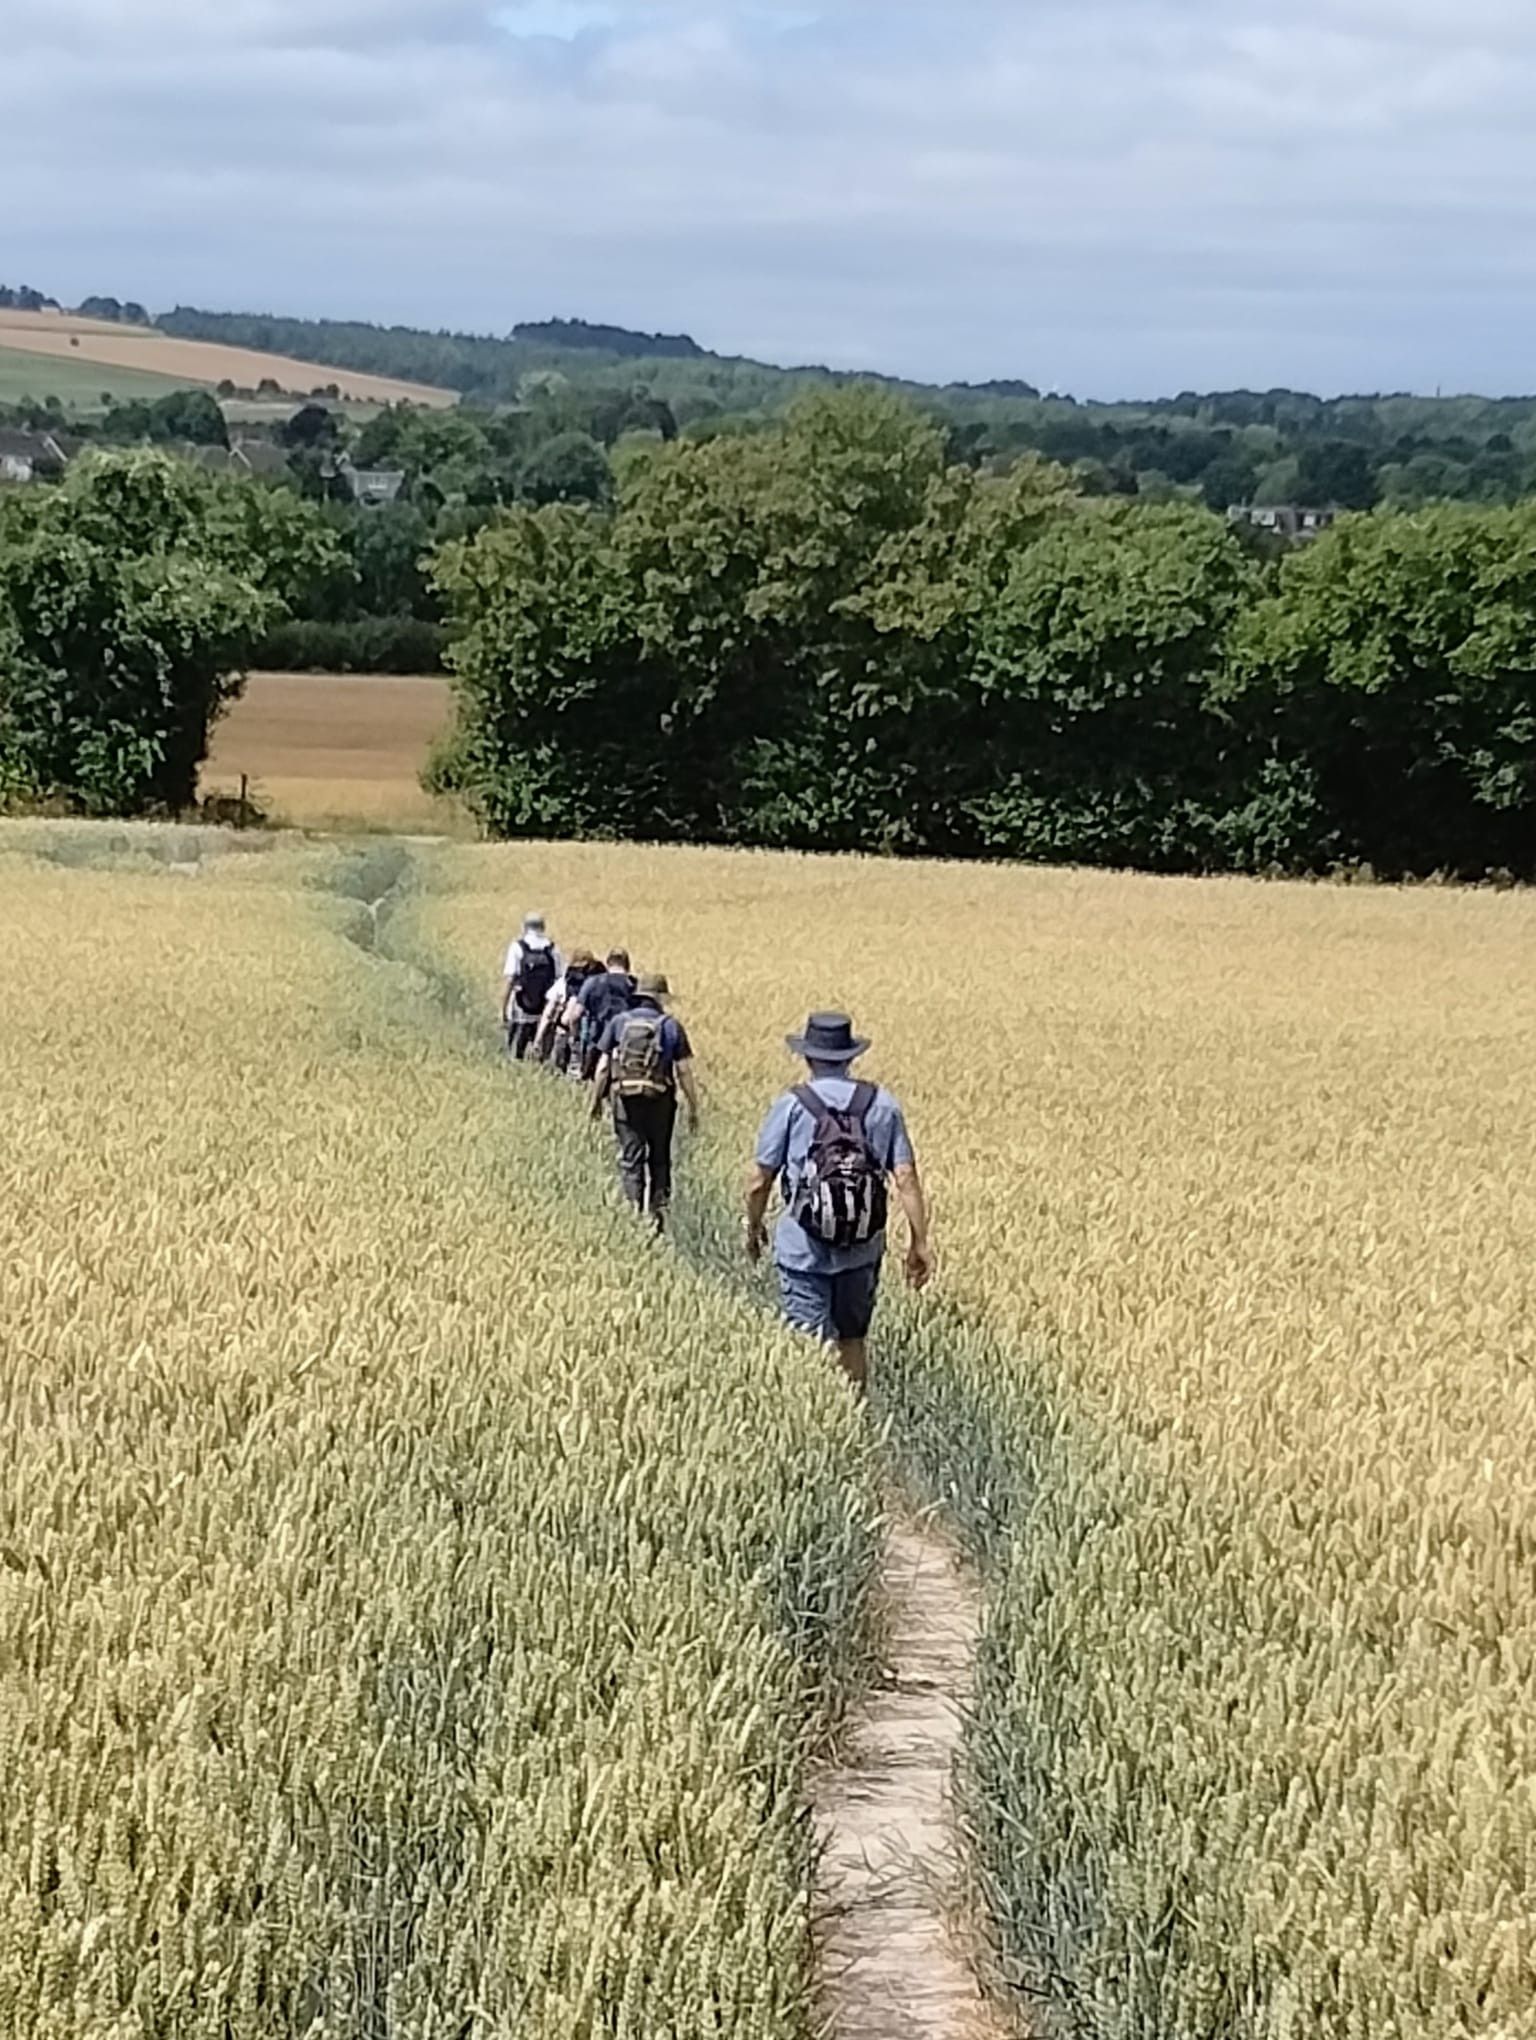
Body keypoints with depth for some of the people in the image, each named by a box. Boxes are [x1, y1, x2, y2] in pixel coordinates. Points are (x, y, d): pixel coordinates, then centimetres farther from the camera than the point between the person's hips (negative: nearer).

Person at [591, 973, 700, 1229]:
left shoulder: (618, 1021, 3)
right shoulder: (671, 1026, -1)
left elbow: (603, 1065, 2)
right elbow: (684, 1071, -3)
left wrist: (596, 1098, 13)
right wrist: (693, 1108, 3)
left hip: (626, 1097, 0)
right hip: (660, 1099, 0)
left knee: (630, 1157, 4)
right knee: (659, 1158, 15)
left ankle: (635, 1209, -2)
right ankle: (658, 1206, 9)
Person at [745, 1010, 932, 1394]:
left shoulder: (791, 1105, -7)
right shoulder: (882, 1104, 0)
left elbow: (759, 1181, -3)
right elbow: (906, 1179, -3)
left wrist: (754, 1227, 14)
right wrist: (919, 1242, 4)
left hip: (803, 1250, -3)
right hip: (862, 1250, 3)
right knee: (853, 1340, 19)